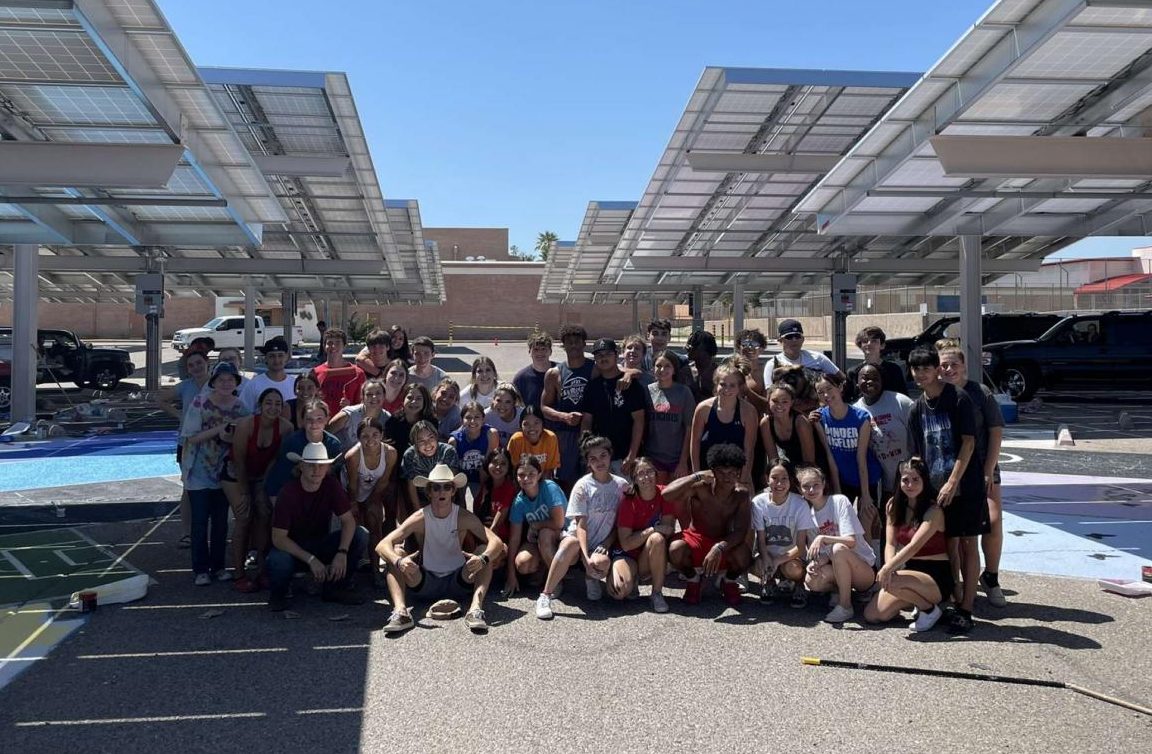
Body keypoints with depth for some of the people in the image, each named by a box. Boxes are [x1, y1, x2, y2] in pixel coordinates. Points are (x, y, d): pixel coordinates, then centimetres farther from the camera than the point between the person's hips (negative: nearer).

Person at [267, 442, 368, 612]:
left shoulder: (332, 485, -10)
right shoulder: (289, 493, -20)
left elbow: (348, 521, -13)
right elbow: (278, 538, -23)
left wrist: (342, 553, -30)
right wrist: (311, 559, -32)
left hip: (321, 544, 4)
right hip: (292, 548, -4)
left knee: (360, 535, -20)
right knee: (279, 561, -39)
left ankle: (336, 587, -1)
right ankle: (278, 594, -1)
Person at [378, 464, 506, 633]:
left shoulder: (463, 517, -9)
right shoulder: (420, 518, -11)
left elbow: (497, 542, -18)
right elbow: (382, 545, -19)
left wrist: (483, 558, -41)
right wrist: (399, 561, -41)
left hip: (459, 581, 0)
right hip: (425, 583, 0)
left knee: (485, 551, -22)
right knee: (396, 552, -21)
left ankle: (476, 609, -36)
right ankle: (400, 611, -38)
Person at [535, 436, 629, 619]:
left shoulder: (622, 485, 2)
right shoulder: (583, 486, -7)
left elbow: (619, 525, 5)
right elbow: (581, 525, -14)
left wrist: (603, 547, -10)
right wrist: (586, 558, -26)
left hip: (603, 544, 2)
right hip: (578, 540, -2)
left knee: (602, 562, -34)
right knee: (570, 542, -39)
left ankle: (592, 577, 6)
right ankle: (545, 597, -32)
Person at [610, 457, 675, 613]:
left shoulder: (664, 494, -8)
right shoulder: (628, 502, -14)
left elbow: (669, 530, -10)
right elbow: (626, 543, -16)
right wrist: (653, 529, -24)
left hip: (654, 557, 2)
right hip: (628, 553, -2)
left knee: (657, 539, -33)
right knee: (620, 591, -30)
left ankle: (657, 593, -18)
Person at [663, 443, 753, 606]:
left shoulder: (742, 495, -15)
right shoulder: (701, 487, -22)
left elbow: (741, 532, -21)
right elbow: (666, 494, -37)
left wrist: (719, 548, -38)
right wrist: (697, 476, -36)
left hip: (724, 543, 1)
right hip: (696, 538, -1)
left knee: (743, 557, -32)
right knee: (675, 550, -34)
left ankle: (729, 581, 7)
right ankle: (692, 579, 3)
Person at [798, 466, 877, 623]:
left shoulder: (839, 501, -11)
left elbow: (851, 541, -19)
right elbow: (820, 552, 2)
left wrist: (823, 538, -32)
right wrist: (814, 562, -20)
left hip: (864, 569, -4)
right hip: (837, 569, 4)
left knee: (838, 548, -36)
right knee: (811, 580, -27)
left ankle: (845, 606, -20)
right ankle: (840, 591, 5)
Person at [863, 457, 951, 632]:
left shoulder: (933, 510, -15)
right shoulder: (894, 506, 4)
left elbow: (914, 546, -26)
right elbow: (890, 543, -3)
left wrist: (888, 569, -33)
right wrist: (889, 568, -22)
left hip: (936, 576, -7)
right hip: (911, 570, 7)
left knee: (893, 582, -35)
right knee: (871, 615, -4)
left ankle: (929, 609, -7)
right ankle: (916, 599, 17)